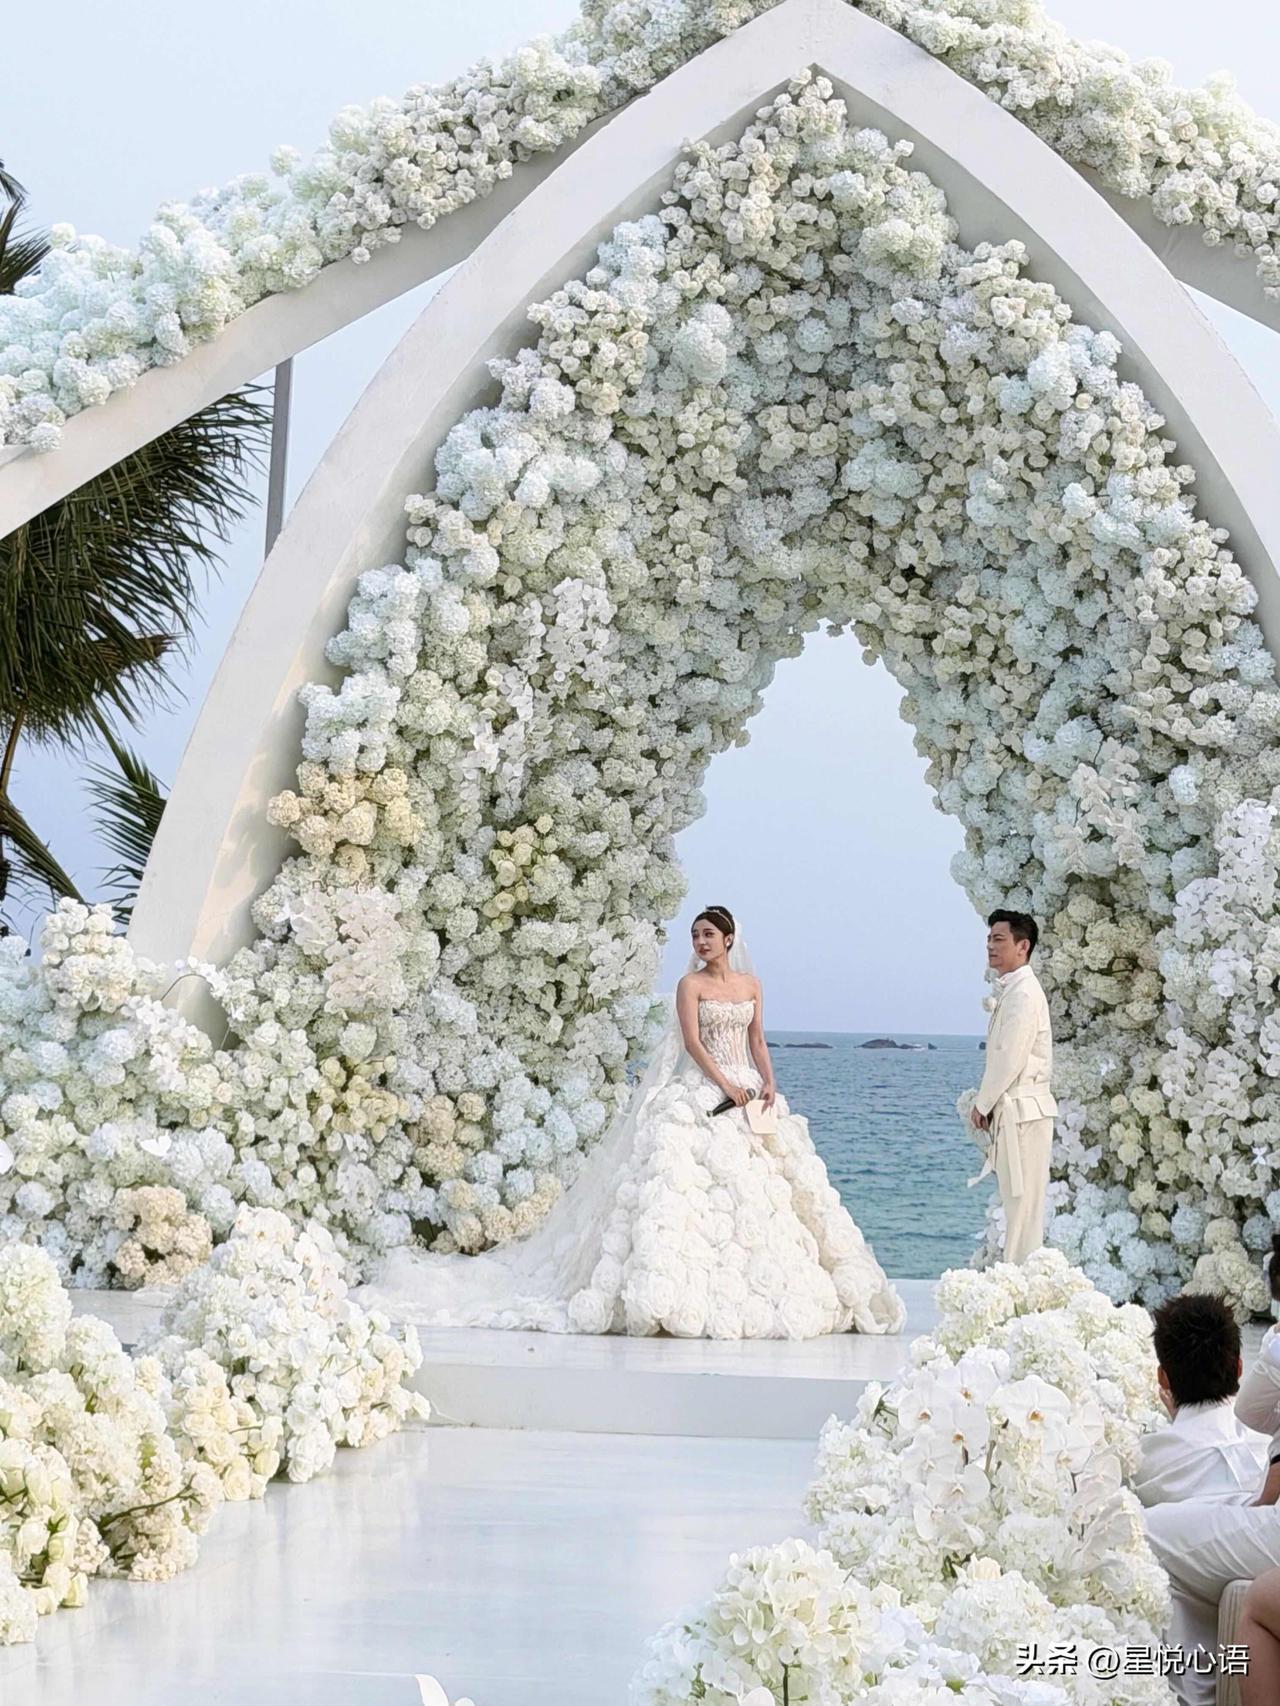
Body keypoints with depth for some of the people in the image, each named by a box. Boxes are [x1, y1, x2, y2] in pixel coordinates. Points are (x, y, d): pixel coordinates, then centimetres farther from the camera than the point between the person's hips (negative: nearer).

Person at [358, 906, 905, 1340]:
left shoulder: (751, 984, 14)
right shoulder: (691, 984, 1)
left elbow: (756, 1041, 15)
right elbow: (692, 1041, -8)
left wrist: (768, 1083, -2)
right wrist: (726, 1085, -16)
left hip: (750, 1091, 5)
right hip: (701, 1095, -5)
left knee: (758, 1188, 1)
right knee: (693, 1180, -15)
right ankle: (680, 1292, -17)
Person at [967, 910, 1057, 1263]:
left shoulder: (1024, 993, -15)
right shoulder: (1010, 991, 17)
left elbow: (1009, 1058, -19)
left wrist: (982, 1105, -9)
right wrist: (985, 1104, 11)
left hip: (1023, 1111, -10)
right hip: (1010, 1111, 10)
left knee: (1023, 1204, -8)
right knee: (1017, 1204, 12)